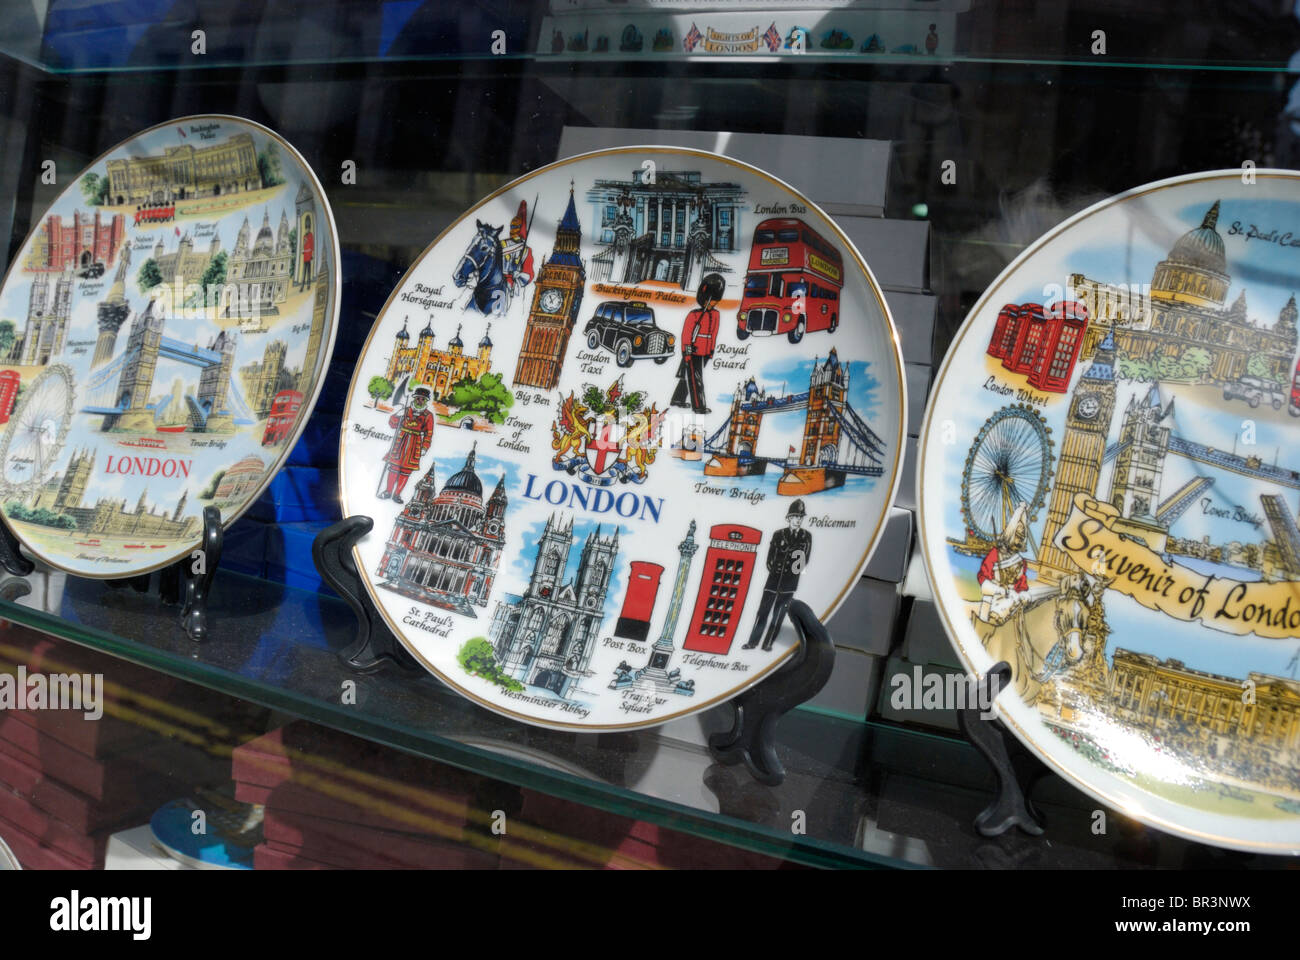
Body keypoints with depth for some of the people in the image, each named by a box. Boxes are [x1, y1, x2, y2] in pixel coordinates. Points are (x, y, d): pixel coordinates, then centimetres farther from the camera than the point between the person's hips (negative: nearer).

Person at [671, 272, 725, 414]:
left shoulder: (715, 315, 6)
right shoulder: (694, 315, -15)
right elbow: (686, 334, -14)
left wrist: (712, 350, 18)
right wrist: (686, 352, -16)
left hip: (704, 353, 7)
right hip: (692, 353, -7)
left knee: (687, 376, 17)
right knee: (695, 379, -4)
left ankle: (678, 399, 29)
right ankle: (698, 406, -1)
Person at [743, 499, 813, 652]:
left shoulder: (806, 536, 1)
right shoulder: (778, 535, -1)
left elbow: (805, 560, 5)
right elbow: (770, 558, 1)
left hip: (789, 583, 0)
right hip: (773, 580, 0)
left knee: (779, 614, 4)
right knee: (763, 611, 1)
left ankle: (768, 643, 12)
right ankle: (753, 642, 8)